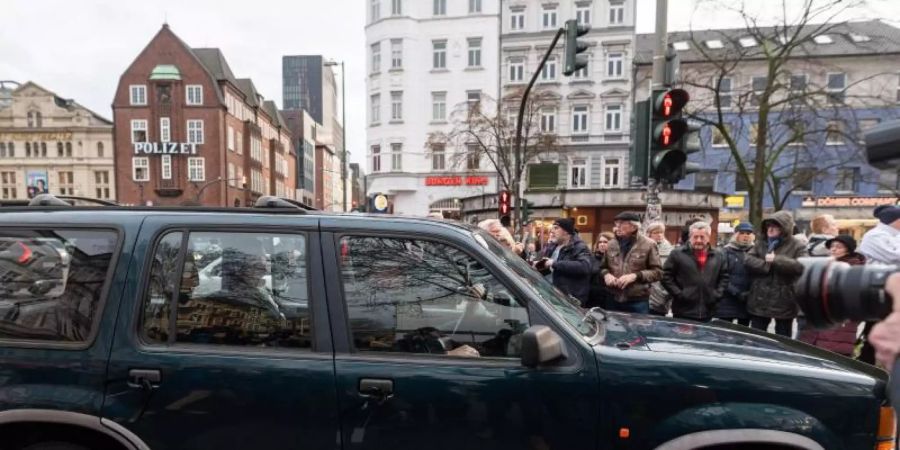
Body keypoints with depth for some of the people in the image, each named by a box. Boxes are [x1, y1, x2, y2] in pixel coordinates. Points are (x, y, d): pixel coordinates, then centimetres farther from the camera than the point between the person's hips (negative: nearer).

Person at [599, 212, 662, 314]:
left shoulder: (648, 244, -3)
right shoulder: (611, 244, 8)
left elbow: (658, 272, -4)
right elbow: (603, 267, 19)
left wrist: (636, 275, -18)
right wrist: (606, 274, -5)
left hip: (638, 302, -4)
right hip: (613, 300, 4)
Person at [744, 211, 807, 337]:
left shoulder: (796, 246, -3)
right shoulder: (761, 243, 8)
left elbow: (802, 266, -19)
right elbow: (748, 260, -5)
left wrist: (777, 260, -22)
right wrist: (766, 265, -18)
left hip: (784, 302, -3)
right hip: (760, 301, 3)